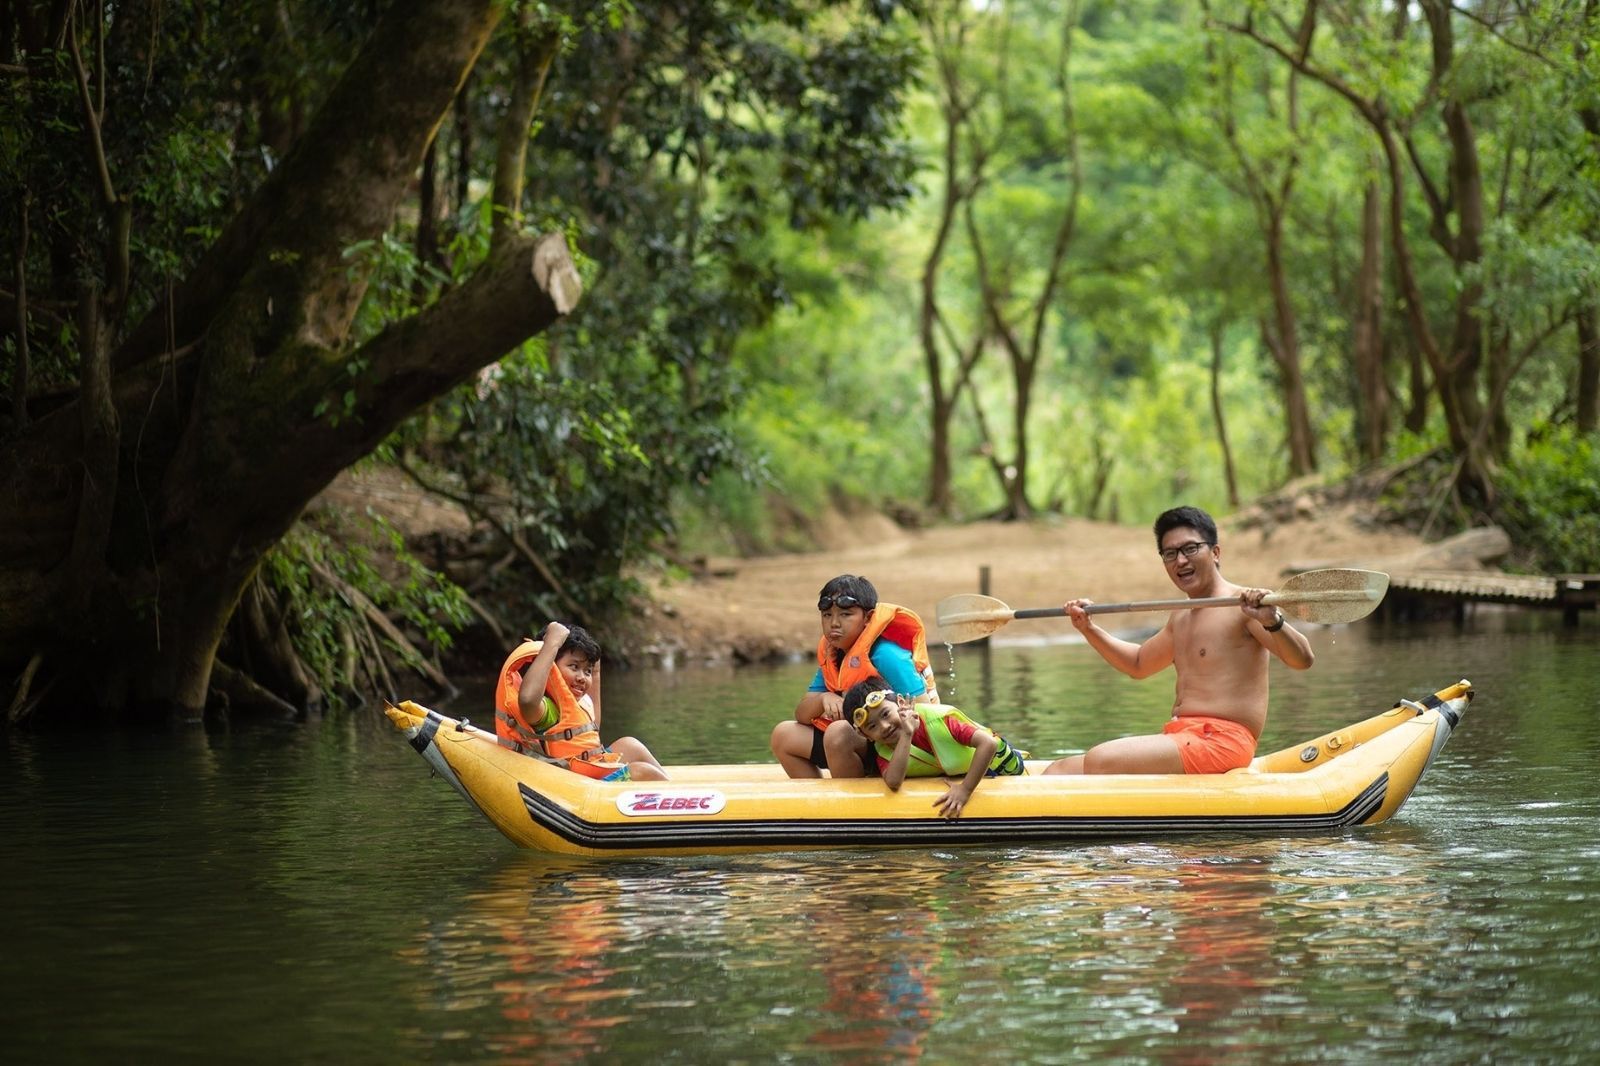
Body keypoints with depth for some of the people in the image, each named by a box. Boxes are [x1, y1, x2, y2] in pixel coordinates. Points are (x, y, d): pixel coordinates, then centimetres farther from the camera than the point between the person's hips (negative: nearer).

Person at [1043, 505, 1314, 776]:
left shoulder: (1244, 605, -5)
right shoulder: (1180, 619, 23)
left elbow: (1302, 660, -17)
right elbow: (1138, 664, 41)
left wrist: (1272, 621, -36)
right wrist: (1088, 629, 29)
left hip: (1221, 741, -9)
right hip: (1178, 737, 9)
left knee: (1100, 761, -29)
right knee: (1061, 770, -5)